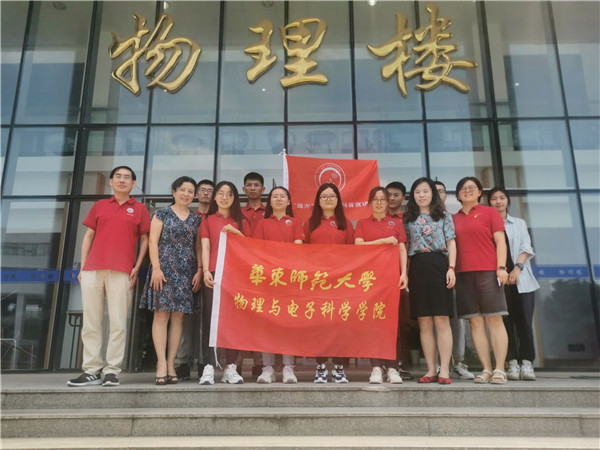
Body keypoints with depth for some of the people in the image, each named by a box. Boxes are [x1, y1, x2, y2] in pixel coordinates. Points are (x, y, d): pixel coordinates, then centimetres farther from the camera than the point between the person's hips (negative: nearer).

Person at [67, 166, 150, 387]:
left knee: (118, 322, -5)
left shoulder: (139, 209, 12)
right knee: (90, 322, 3)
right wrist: (83, 266, 9)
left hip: (121, 272, -3)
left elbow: (144, 240, 8)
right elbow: (88, 236, 17)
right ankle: (91, 370, 9)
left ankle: (112, 371, 1)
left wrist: (137, 267, -2)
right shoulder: (99, 206, 19)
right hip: (93, 269, 3)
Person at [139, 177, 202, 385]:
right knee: (161, 314, -7)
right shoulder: (162, 214, 5)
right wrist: (156, 268, -11)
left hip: (187, 272, 3)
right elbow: (153, 241, -1)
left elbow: (198, 247, 12)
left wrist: (199, 270, 1)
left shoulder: (196, 219, 14)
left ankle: (171, 364, 5)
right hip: (164, 269, -3)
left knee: (178, 316, 1)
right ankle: (162, 364, -5)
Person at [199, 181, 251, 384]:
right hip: (214, 273, -1)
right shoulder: (208, 220, 13)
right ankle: (209, 367, -2)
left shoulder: (241, 222, 16)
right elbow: (205, 248, 3)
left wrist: (237, 233, -5)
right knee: (210, 318, -4)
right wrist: (205, 271, -10)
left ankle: (230, 367, 5)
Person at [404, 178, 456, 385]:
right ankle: (431, 370, 10)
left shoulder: (444, 216, 10)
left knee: (441, 321, -5)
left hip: (438, 265, -2)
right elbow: (405, 246, 13)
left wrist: (451, 268, -7)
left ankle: (444, 370, 0)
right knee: (424, 323, 4)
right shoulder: (408, 218, 15)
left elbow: (451, 243, 5)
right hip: (417, 268, 3)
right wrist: (404, 273, 3)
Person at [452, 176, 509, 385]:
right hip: (464, 274, 3)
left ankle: (499, 370, 2)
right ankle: (486, 369, 7)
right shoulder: (454, 218, 16)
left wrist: (501, 267, -8)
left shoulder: (490, 212, 8)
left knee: (494, 321, -2)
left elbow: (500, 241, 2)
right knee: (475, 323, 2)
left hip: (488, 271, -3)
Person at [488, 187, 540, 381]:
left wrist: (517, 267, -12)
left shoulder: (519, 223, 16)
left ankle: (527, 363, 1)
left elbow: (526, 248, 5)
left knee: (524, 321, -3)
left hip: (521, 279, 1)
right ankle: (512, 363, 2)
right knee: (506, 321, -2)